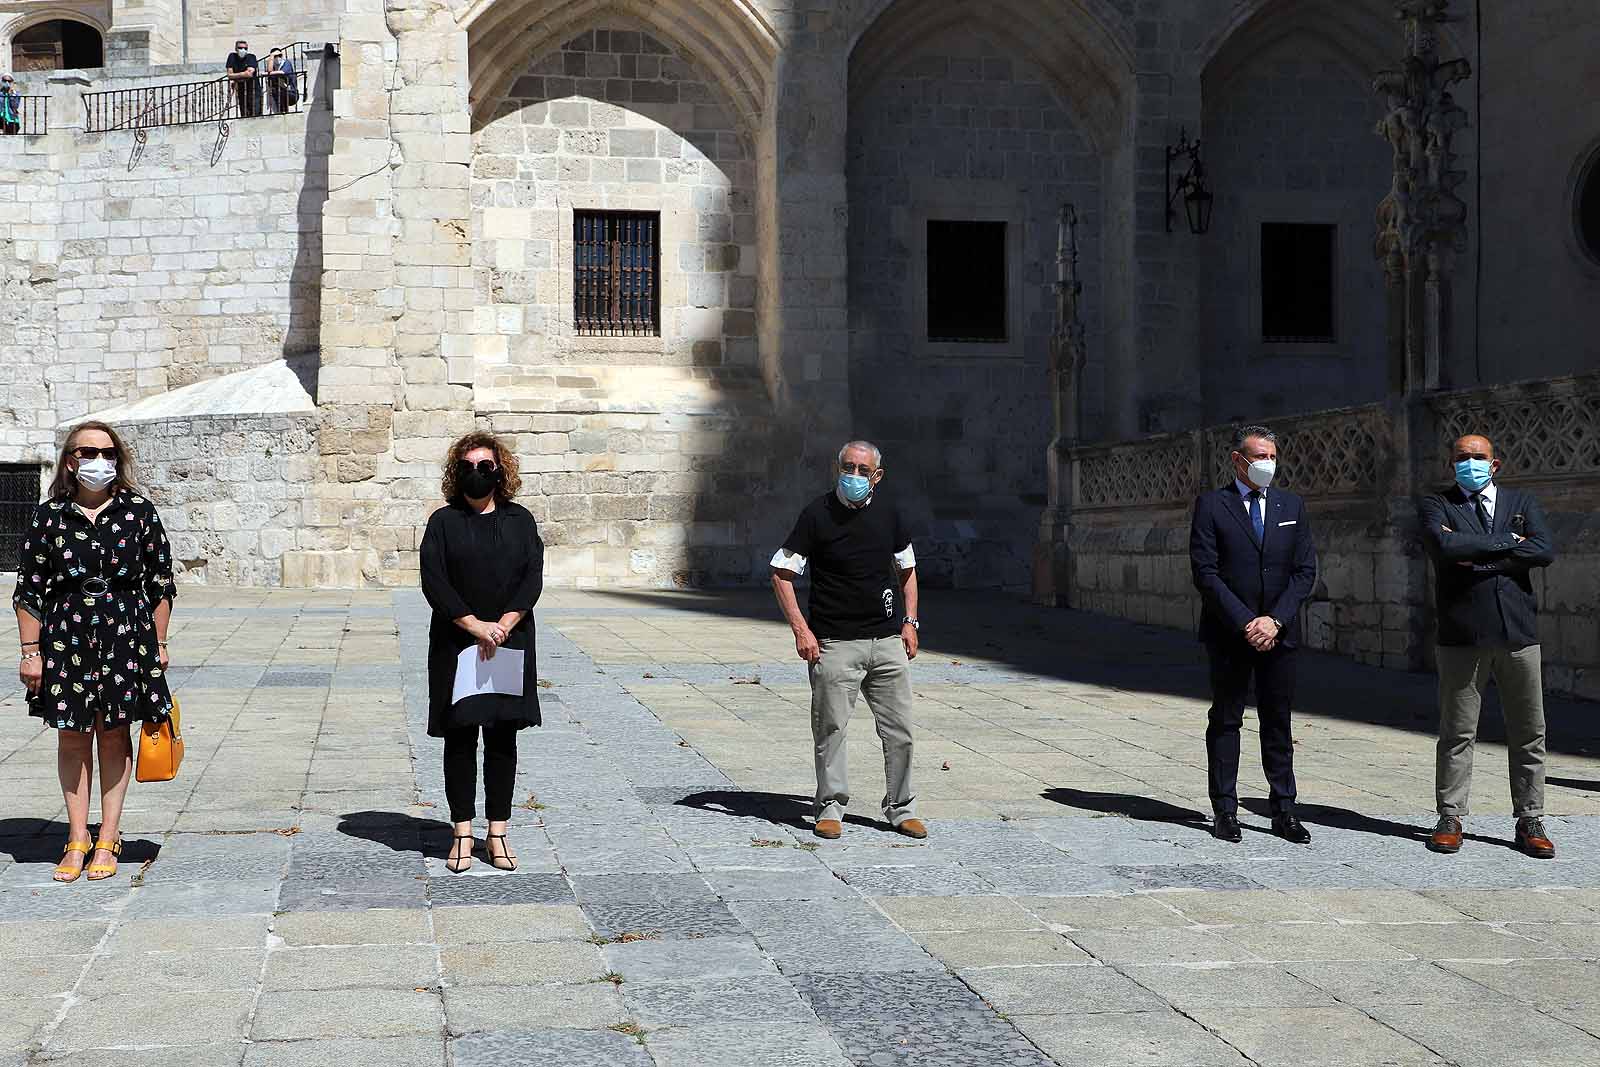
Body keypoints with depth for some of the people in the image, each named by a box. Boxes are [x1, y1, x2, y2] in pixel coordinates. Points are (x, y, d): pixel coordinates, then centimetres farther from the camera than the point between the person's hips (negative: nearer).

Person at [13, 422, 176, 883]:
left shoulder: (139, 511, 1)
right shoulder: (49, 515, 1)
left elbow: (161, 583, 6)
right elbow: (28, 590, 3)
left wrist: (158, 643, 5)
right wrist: (31, 652, 0)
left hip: (125, 635, 0)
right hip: (65, 636, 0)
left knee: (114, 734, 6)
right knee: (72, 736, 5)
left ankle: (108, 838, 14)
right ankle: (77, 838, 14)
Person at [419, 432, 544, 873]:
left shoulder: (520, 520, 8)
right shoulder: (444, 522, 3)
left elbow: (533, 577, -1)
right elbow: (433, 581, -6)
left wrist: (504, 625, -14)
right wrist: (475, 626, -16)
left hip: (510, 644, 1)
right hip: (456, 646, -1)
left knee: (503, 739, 4)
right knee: (459, 738, 1)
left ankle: (497, 833, 11)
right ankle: (463, 833, 9)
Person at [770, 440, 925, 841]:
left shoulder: (888, 512, 7)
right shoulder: (818, 514, -6)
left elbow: (906, 568, 21)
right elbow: (781, 573, -4)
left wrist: (909, 622, 11)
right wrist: (801, 629, -12)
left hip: (887, 641, 4)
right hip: (834, 643, -4)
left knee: (899, 731, 5)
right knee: (830, 728, -1)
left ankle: (901, 808, 17)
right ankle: (831, 807, 11)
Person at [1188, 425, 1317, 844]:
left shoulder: (1292, 506, 10)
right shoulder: (1211, 506, -2)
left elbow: (1305, 570, 5)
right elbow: (1206, 573, -8)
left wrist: (1275, 620, -8)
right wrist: (1245, 623, -14)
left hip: (1279, 632, 3)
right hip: (1228, 633, -3)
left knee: (1278, 722, 5)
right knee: (1225, 721, 3)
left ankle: (1283, 811, 8)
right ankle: (1225, 811, 8)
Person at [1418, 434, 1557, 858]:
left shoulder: (1521, 502, 12)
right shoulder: (1436, 505, 6)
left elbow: (1545, 551, -6)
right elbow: (1447, 547, -15)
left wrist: (1478, 556, -10)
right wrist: (1506, 542, -9)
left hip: (1518, 633, 2)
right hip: (1462, 636, -2)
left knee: (1529, 734, 5)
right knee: (1457, 733, 3)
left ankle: (1530, 822, 14)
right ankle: (1450, 818, 11)